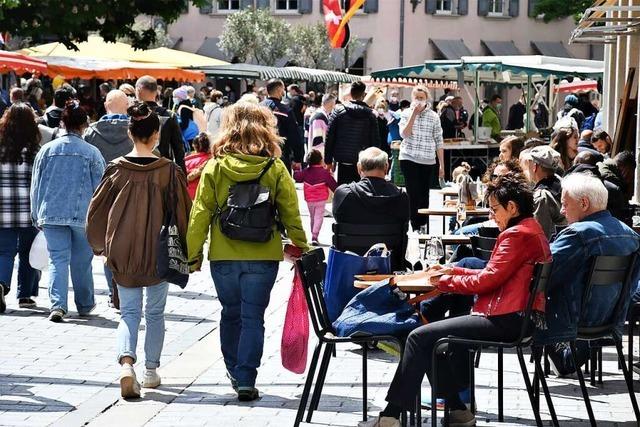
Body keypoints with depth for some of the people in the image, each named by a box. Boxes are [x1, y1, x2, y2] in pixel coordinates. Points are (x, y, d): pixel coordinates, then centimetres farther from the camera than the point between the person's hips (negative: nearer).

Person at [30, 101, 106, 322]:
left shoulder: (47, 149, 3)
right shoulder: (92, 152, -3)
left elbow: (36, 186, 7)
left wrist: (37, 216, 16)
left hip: (52, 213, 1)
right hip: (83, 214, -1)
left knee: (57, 260, 1)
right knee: (82, 262, 12)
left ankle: (58, 304, -14)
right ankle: (84, 304, 26)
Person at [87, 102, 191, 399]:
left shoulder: (117, 169, -4)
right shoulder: (169, 170, -8)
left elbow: (96, 210, 3)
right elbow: (183, 212, -4)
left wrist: (100, 246, 17)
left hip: (123, 252, 1)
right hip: (160, 252, -1)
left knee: (129, 312, 8)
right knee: (155, 312, 15)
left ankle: (126, 363, -16)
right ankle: (151, 371, 19)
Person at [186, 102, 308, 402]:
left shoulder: (214, 167, -5)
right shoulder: (275, 168, -5)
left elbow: (200, 213, -4)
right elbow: (291, 213, -1)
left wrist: (193, 253, 4)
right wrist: (302, 247, 12)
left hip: (223, 256, 1)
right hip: (263, 256, -1)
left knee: (231, 314, 19)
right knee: (252, 318, 5)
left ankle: (234, 371, 32)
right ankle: (246, 381, 0)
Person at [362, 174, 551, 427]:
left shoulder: (517, 235, -13)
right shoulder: (531, 230, 19)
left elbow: (487, 280, -15)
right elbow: (492, 275, 20)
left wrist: (445, 281, -2)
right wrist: (453, 271, 14)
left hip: (506, 320, -11)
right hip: (515, 317, 11)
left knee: (420, 337, -12)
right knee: (433, 338, 17)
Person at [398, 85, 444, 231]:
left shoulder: (434, 116, 6)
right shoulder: (407, 113, 3)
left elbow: (438, 142, 7)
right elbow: (404, 134, -10)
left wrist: (441, 165, 4)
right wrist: (414, 114, -12)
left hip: (428, 161, 2)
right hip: (409, 159, -2)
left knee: (424, 196, 5)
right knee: (413, 194, -7)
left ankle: (422, 226, 12)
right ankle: (415, 228, -5)